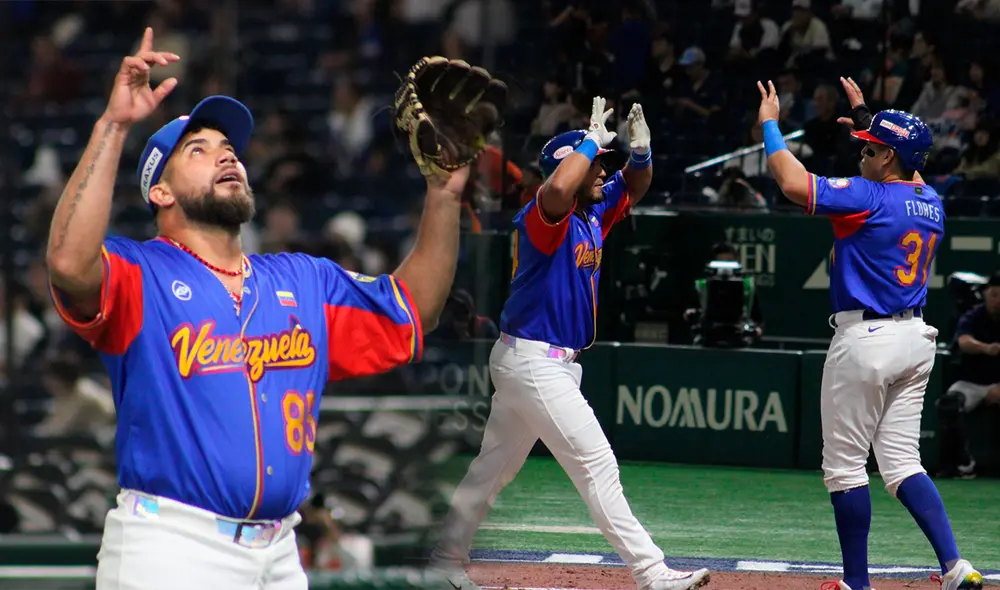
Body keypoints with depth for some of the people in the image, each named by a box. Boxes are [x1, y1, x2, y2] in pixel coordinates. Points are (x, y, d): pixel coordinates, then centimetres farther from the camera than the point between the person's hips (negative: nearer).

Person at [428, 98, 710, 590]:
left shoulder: (593, 212, 10)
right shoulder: (543, 217, -18)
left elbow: (634, 186, 19)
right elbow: (558, 188, -40)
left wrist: (641, 150, -3)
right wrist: (592, 141, -26)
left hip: (553, 362, 10)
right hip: (534, 361, -10)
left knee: (495, 467, 15)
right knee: (596, 464, -10)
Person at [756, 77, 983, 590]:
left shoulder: (868, 198, -15)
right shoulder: (930, 202, 9)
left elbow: (794, 183, -23)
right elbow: (904, 167, 33)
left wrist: (769, 124, -9)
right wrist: (867, 117, 40)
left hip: (866, 340, -8)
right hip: (916, 338, 8)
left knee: (844, 465, 3)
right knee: (901, 463, 8)